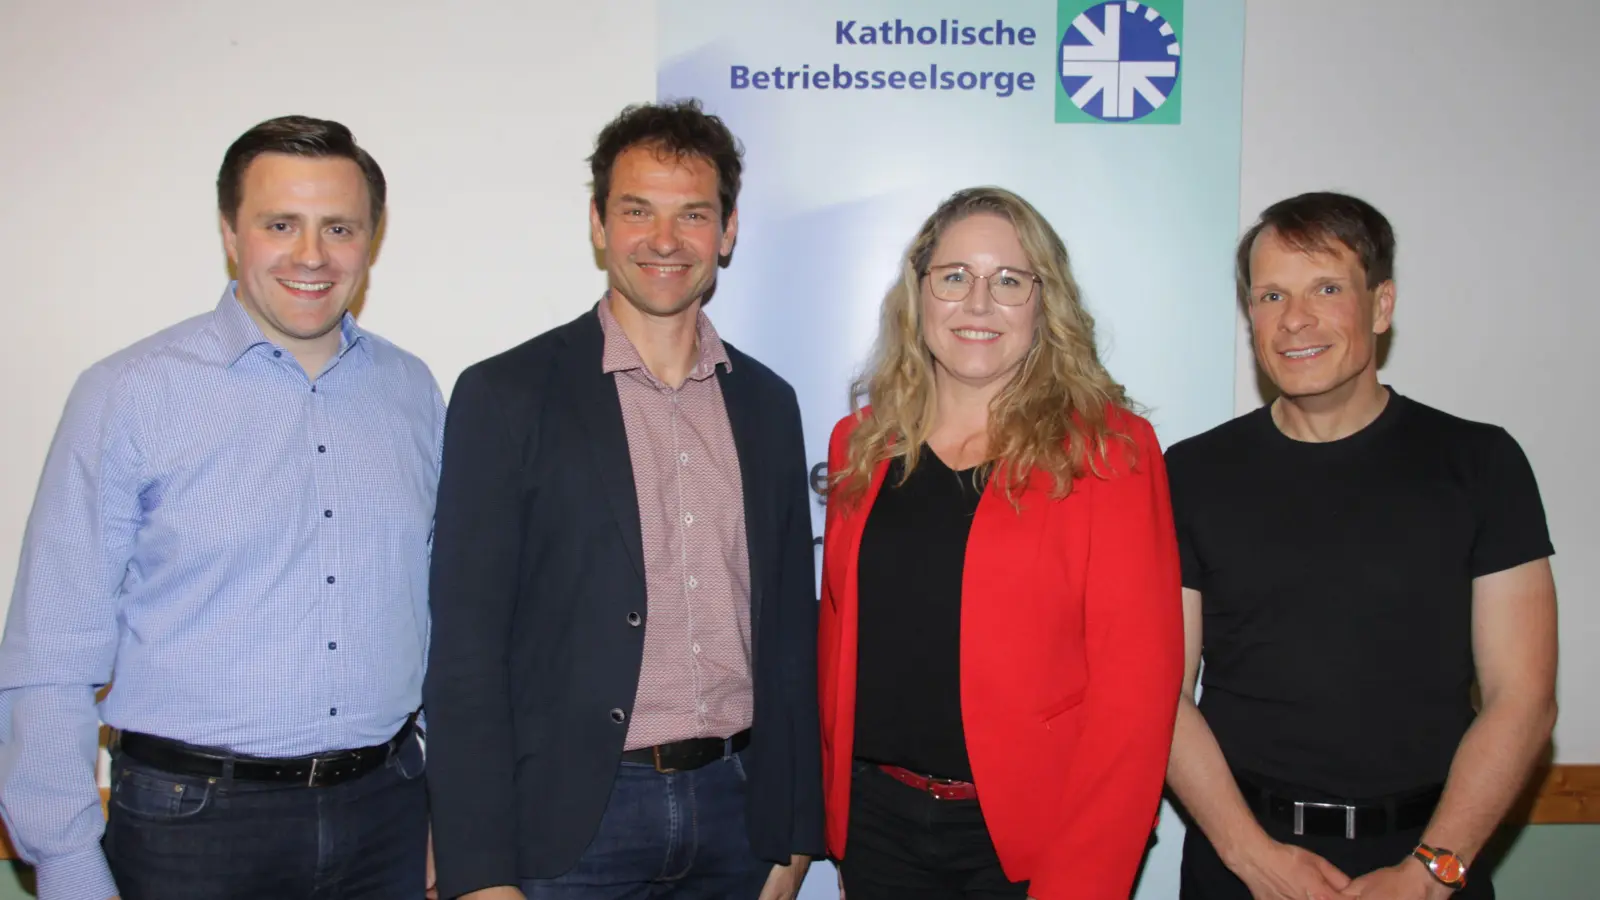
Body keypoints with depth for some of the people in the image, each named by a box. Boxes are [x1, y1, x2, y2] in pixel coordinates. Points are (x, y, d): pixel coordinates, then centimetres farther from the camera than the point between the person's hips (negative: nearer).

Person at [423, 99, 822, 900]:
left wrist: (796, 834, 10)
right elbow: (465, 647, -8)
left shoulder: (768, 403, 7)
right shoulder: (506, 396, -6)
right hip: (570, 824, -3)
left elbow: (789, 631, 10)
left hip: (735, 806, 4)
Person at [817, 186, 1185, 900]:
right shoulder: (862, 443, 3)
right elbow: (837, 633, 8)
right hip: (876, 815, 3)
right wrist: (835, 814, 4)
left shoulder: (1108, 449, -8)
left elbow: (1136, 678, -11)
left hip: (1027, 836, -3)